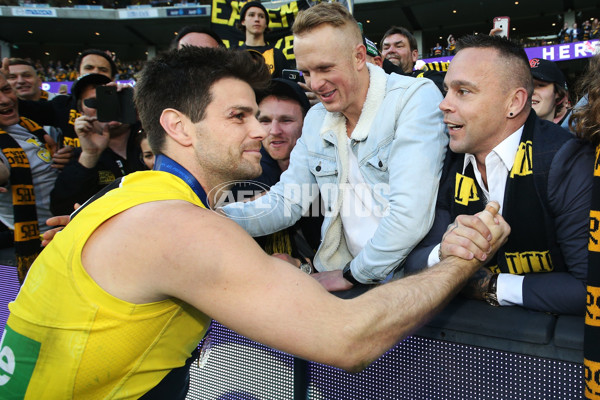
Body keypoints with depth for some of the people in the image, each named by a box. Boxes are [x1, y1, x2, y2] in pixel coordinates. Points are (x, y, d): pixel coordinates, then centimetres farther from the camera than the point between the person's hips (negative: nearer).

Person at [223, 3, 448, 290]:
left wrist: (353, 274, -11)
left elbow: (410, 215, -21)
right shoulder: (315, 120, 9)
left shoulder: (416, 98, -13)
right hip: (343, 274, 6)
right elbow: (285, 202, 8)